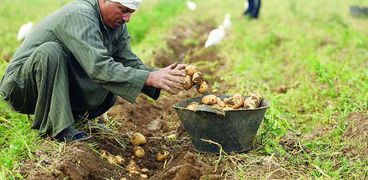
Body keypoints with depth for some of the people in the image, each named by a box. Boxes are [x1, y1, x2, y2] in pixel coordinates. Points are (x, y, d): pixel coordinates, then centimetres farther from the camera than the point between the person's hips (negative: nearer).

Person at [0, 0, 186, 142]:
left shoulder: (118, 25, 0)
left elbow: (130, 63, -4)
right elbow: (98, 67, -38)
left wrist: (161, 74, -22)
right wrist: (150, 78, -41)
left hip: (57, 90, 7)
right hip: (20, 85, -7)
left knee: (109, 92, -8)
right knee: (50, 51, -35)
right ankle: (59, 127, -24)